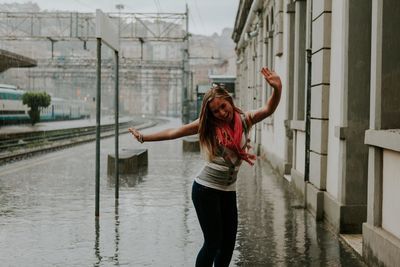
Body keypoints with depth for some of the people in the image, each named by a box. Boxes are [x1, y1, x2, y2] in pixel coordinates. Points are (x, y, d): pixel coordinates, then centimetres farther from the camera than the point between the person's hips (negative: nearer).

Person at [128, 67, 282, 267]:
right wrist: (144, 138, -4)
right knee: (213, 242, -1)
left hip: (228, 191, 4)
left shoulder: (245, 120, -3)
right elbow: (174, 133, -1)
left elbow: (268, 109, -21)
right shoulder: (208, 123, -6)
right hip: (206, 189, -3)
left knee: (228, 242, 10)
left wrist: (277, 89, -41)